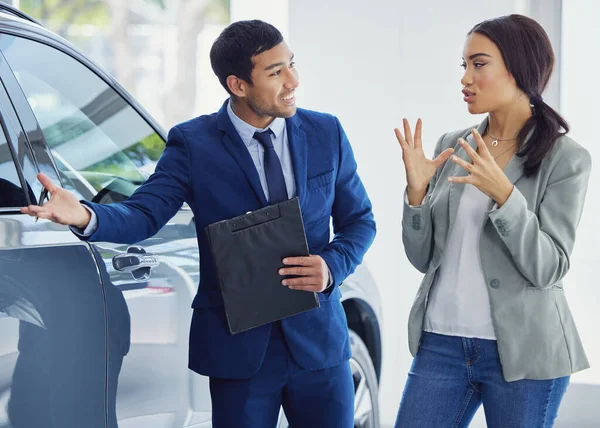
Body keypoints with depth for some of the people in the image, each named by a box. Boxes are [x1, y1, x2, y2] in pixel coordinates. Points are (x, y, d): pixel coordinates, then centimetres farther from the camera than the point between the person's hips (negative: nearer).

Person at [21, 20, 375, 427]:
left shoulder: (326, 134, 4)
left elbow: (360, 220, 11)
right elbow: (144, 214, -11)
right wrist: (87, 216, -32)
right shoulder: (193, 144, -3)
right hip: (240, 346, -2)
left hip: (319, 340, 2)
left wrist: (332, 266, -10)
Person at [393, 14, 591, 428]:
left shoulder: (565, 157, -6)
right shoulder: (452, 147, 7)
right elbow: (423, 257, 7)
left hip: (522, 351, -4)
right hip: (441, 343, 4)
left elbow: (547, 268, -12)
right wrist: (416, 189, -9)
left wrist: (503, 193, -24)